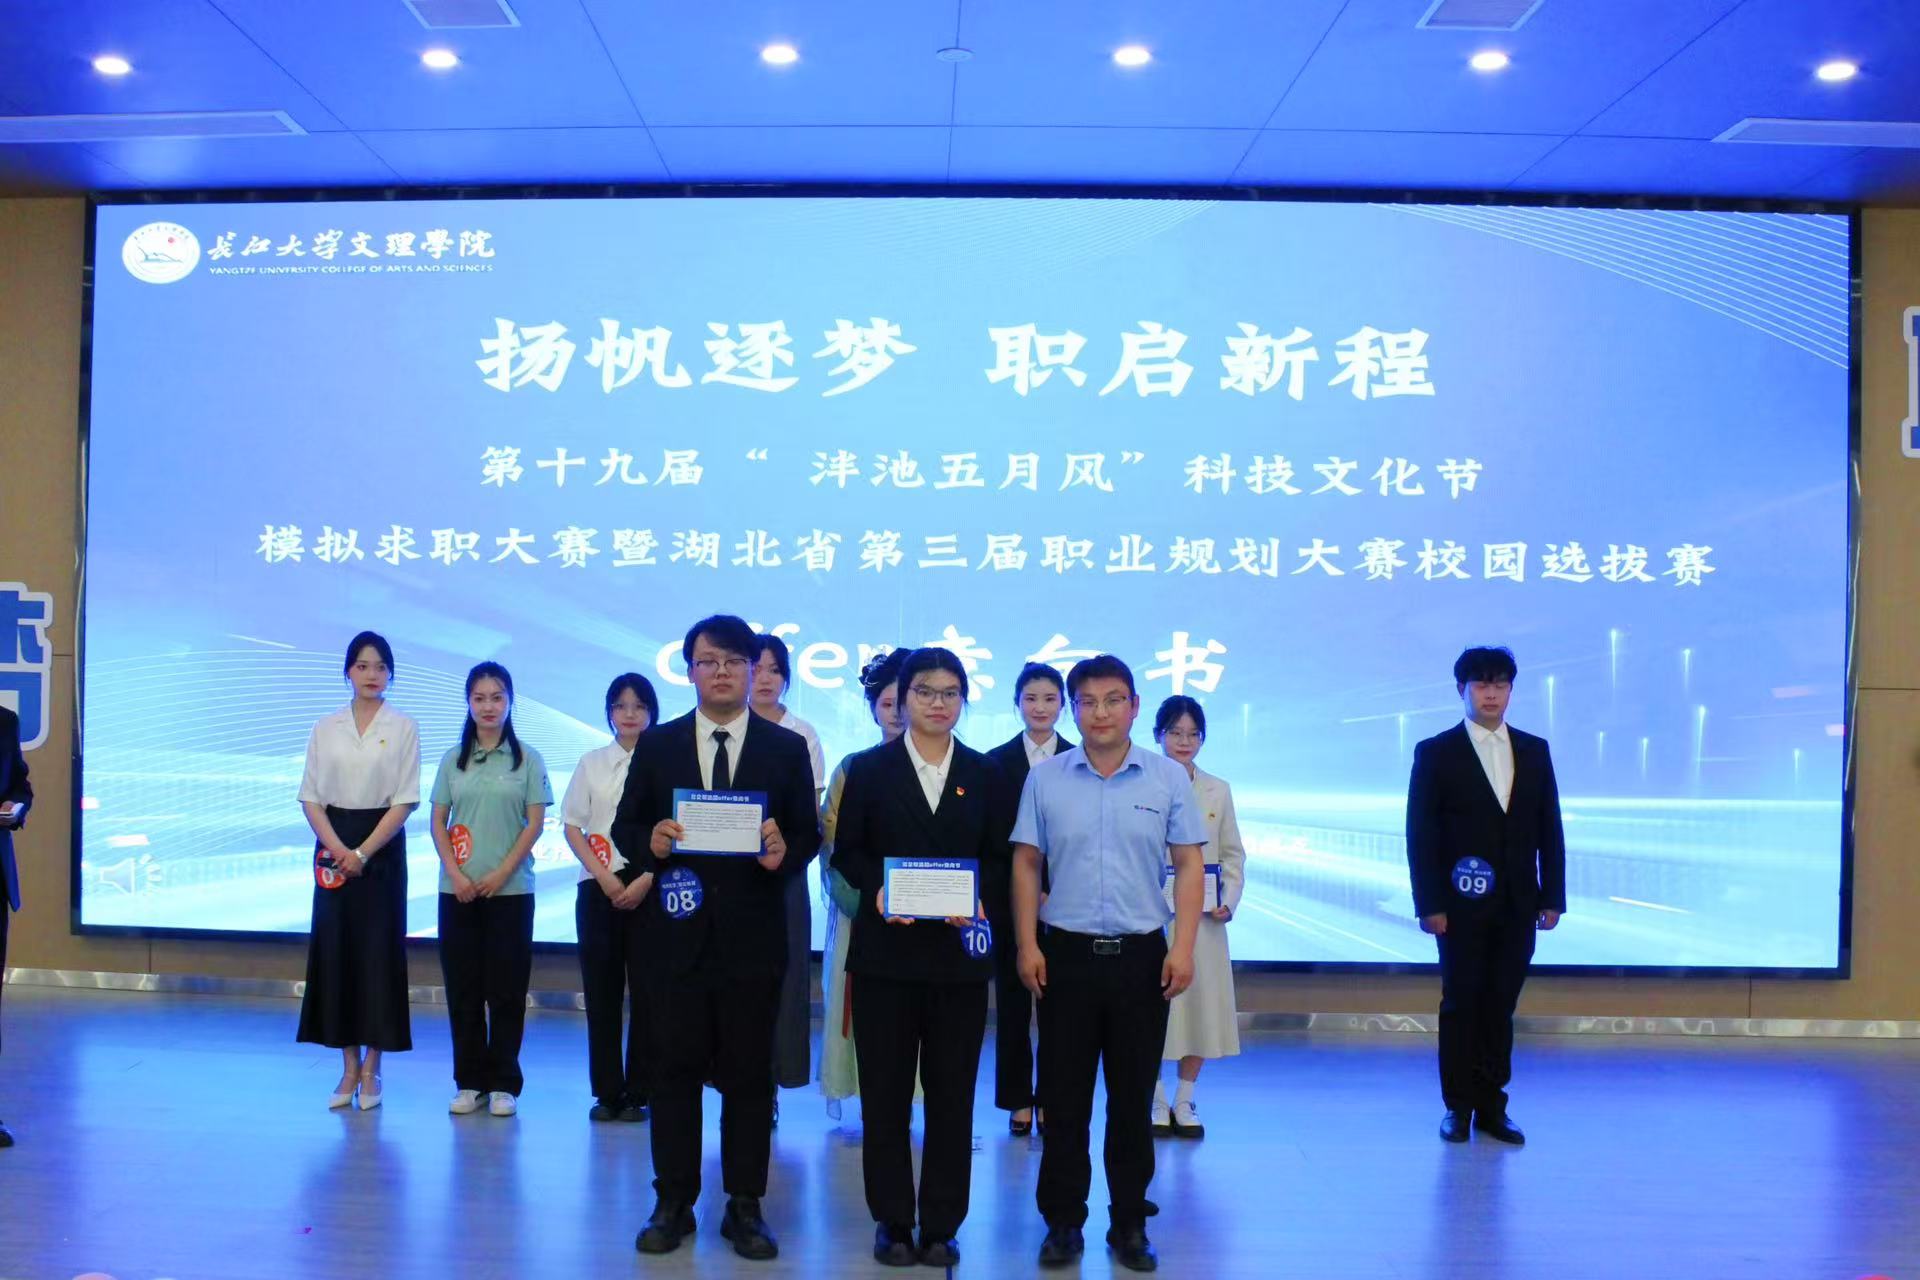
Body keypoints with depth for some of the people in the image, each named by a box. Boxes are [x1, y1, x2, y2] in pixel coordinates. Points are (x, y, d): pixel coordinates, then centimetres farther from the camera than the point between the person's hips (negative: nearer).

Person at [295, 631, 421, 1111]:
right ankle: (348, 1068, 11)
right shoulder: (325, 729, 7)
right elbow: (311, 798, 4)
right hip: (333, 849, 2)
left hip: (382, 848, -2)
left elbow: (404, 801, -5)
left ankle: (370, 1071, 8)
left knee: (379, 952, -1)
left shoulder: (403, 728, 0)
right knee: (335, 951, 2)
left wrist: (363, 853, -13)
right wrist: (336, 849, -11)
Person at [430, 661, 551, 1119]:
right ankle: (470, 1081, 14)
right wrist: (455, 874, -6)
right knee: (463, 987, 5)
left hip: (510, 889, -2)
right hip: (458, 889, 2)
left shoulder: (526, 758, 2)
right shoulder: (453, 759, 8)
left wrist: (502, 873, -10)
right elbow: (438, 822, 7)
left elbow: (535, 823, -2)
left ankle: (504, 1083, 8)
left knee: (506, 989, 0)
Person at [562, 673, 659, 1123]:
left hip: (649, 888, -2)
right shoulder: (592, 762, 9)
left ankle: (638, 1091, 9)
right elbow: (572, 827, 7)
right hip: (598, 887, 2)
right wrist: (604, 876, -6)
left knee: (645, 991, -1)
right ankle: (607, 1090, 12)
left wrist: (645, 881, -13)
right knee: (601, 990, 4)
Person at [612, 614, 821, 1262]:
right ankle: (674, 1203, 19)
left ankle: (745, 1206, 16)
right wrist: (649, 841, -14)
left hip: (752, 935, -1)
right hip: (677, 932, 1)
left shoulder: (787, 748, 4)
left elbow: (808, 835, 4)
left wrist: (785, 853, -18)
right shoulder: (657, 746, 7)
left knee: (749, 1074, 6)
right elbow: (624, 828, 7)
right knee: (675, 1070, 8)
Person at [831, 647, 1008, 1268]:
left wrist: (979, 899, -14)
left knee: (952, 1092, 6)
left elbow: (1001, 856, 5)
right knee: (885, 1091, 5)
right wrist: (877, 890, -16)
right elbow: (846, 850, 2)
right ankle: (892, 1221, 17)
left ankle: (941, 1224, 15)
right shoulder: (868, 768, 4)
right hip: (886, 949, -1)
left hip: (959, 951, 1)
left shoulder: (985, 773, 7)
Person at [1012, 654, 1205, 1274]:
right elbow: (1026, 864, 5)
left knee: (1133, 1099, 8)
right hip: (1065, 953, 0)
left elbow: (1189, 866, 1)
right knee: (1064, 1099, 6)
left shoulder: (1169, 778, 0)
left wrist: (1183, 947, -8)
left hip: (1142, 955, 0)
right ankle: (1063, 1222, 18)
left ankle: (1130, 1224, 20)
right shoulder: (1045, 778, 1)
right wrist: (1027, 945, -2)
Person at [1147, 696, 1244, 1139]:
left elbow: (1233, 854, 11)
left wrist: (1228, 901, -3)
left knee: (1201, 1004, 4)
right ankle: (1157, 1102, 15)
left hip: (1202, 918, 3)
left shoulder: (1218, 791, 10)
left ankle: (1184, 1101, 18)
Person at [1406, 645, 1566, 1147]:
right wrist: (1430, 905, -10)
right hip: (1462, 905, -3)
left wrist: (1552, 897, 3)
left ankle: (1492, 1106, 14)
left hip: (1517, 906, 3)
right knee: (1461, 1005, 3)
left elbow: (1549, 829, 9)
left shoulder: (1534, 751, 10)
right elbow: (1421, 835, -4)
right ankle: (1458, 1107, 13)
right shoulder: (1435, 753, -1)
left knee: (1501, 1006, 6)